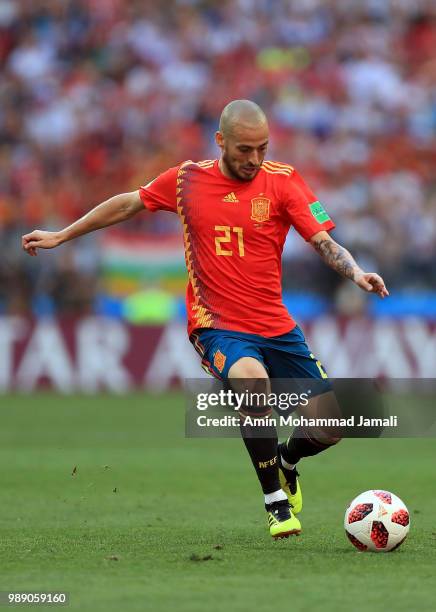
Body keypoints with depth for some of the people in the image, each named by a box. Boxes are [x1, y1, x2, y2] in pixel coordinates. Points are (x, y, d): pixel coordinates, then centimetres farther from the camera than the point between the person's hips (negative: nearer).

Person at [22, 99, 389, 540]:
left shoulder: (282, 180, -2)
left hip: (276, 326, 2)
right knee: (253, 381, -35)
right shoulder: (187, 180, 1)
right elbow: (127, 204, 16)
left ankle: (285, 462, 35)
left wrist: (355, 272, -29)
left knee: (330, 428, -3)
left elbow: (323, 240, -8)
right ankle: (276, 502, -18)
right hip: (216, 326, -2)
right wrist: (60, 236, 21)